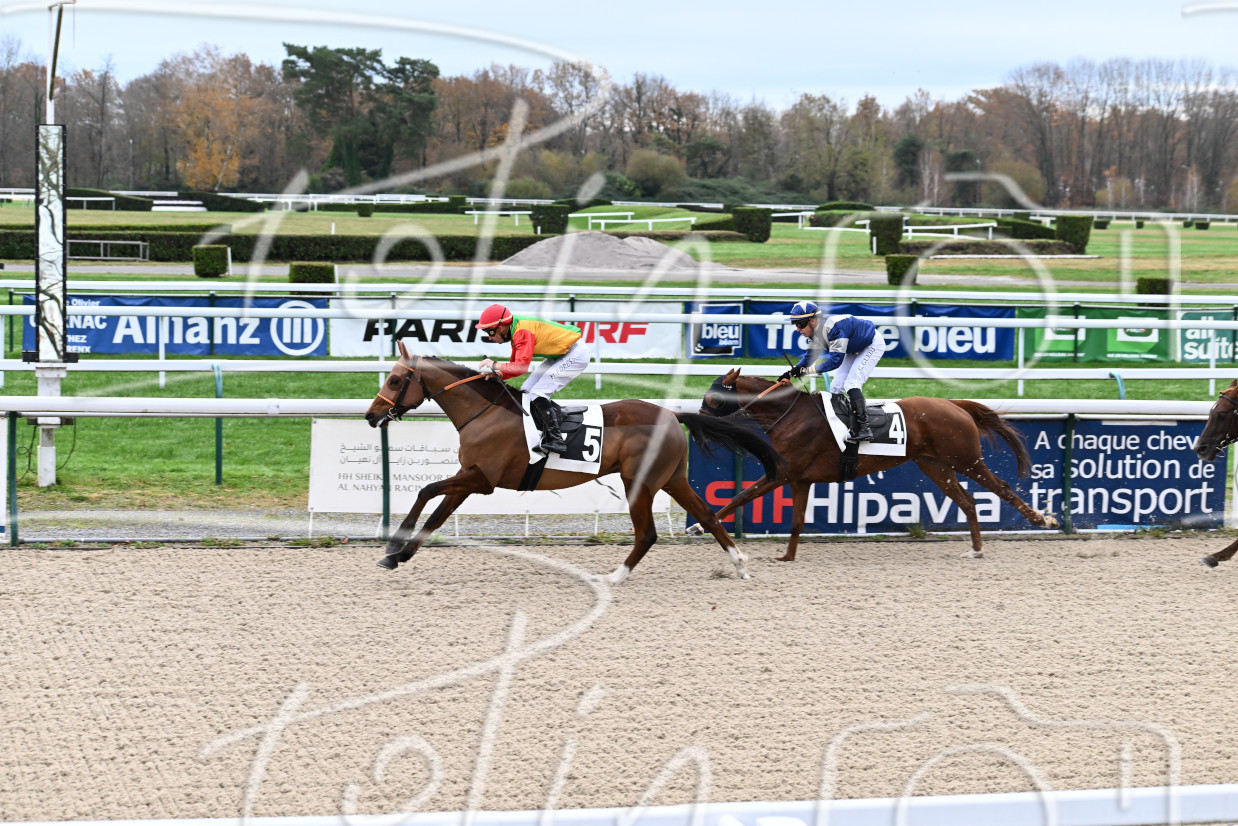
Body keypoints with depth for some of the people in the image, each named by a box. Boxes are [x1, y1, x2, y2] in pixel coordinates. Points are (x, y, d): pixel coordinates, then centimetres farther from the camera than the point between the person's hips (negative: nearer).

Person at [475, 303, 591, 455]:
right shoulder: (516, 330, 7)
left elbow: (522, 366, -31)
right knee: (526, 391, 6)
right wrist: (498, 375, -4)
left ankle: (556, 440, -20)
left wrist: (495, 365, -21)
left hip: (576, 354, -10)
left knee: (537, 393, -19)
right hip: (559, 355, 10)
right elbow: (516, 366, 12)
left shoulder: (523, 332, -25)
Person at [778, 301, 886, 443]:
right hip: (855, 350, 9)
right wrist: (791, 372, -7)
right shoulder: (816, 331, -10)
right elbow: (811, 355, 4)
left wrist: (807, 370, -38)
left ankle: (864, 430, -25)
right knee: (836, 388, 4)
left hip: (873, 344, -9)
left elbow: (836, 360, -38)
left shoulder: (833, 327, -38)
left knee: (851, 384, -22)